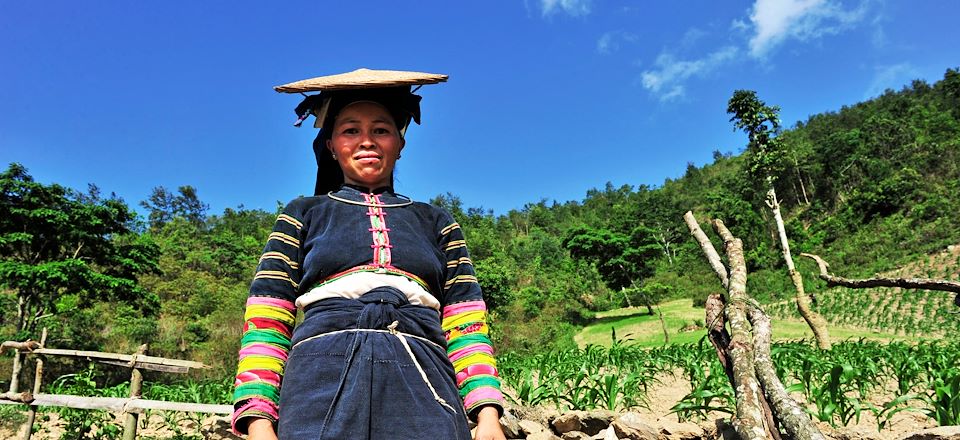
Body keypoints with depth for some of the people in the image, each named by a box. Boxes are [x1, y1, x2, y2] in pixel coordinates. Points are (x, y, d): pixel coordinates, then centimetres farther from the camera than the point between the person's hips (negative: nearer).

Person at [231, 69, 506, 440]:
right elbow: (266, 321, 7)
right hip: (324, 373, 0)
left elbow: (465, 322, 10)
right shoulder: (303, 215, 16)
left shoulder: (436, 223, 18)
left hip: (422, 380, 1)